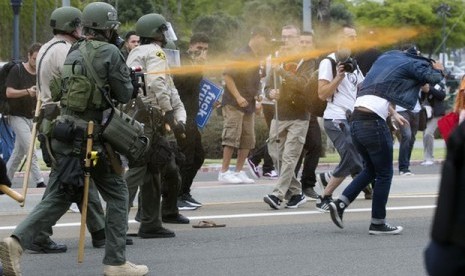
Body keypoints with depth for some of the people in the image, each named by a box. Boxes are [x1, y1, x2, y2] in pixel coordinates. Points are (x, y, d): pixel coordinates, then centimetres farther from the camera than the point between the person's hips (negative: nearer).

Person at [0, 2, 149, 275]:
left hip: (65, 129, 7)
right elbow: (124, 94, -7)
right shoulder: (110, 53, -9)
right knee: (117, 194, 8)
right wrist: (129, 79, 15)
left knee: (60, 195, 9)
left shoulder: (74, 53, 13)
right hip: (93, 134, -7)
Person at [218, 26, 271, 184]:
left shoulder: (256, 57, 15)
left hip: (249, 105, 8)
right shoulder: (241, 55, -11)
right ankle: (224, 172, -8)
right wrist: (238, 97, -21)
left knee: (248, 141, 6)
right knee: (232, 138, -10)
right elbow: (227, 76, -17)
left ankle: (239, 171, 12)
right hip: (234, 104, -8)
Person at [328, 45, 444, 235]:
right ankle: (377, 223, 10)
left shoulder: (387, 57, 22)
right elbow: (434, 77, -3)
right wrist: (437, 67, 19)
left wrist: (393, 114, 28)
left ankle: (340, 204, 11)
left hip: (355, 120, 8)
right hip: (373, 123, -8)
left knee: (370, 169, 22)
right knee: (385, 174, 7)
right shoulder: (412, 64, 0)